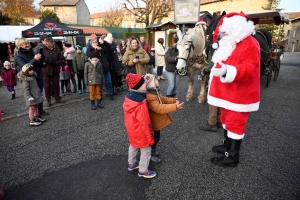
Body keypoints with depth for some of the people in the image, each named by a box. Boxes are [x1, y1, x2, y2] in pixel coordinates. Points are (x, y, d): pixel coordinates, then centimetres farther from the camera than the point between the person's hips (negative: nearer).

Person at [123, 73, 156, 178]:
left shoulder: (128, 97, -8)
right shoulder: (141, 104, -33)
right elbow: (145, 124, -26)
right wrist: (150, 138, -14)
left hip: (131, 130, 8)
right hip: (140, 132, -8)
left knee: (133, 147, 28)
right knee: (146, 150, 13)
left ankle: (131, 164, 49)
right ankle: (143, 171, 30)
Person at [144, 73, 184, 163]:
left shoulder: (154, 92, 1)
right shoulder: (149, 97, -33)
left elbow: (163, 99, 15)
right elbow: (160, 108, -39)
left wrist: (174, 100, 5)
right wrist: (175, 107, -41)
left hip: (156, 121, 10)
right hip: (154, 122, -10)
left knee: (156, 137, 25)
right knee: (155, 137, 8)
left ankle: (152, 150, 46)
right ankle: (151, 155, 30)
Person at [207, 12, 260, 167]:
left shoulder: (250, 44, -17)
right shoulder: (230, 43, 14)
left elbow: (250, 68, -28)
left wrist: (227, 71, -41)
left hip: (240, 94, -10)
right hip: (228, 92, 10)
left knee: (235, 123, -3)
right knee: (227, 119, 19)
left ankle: (232, 157, 9)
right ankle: (228, 146, 36)